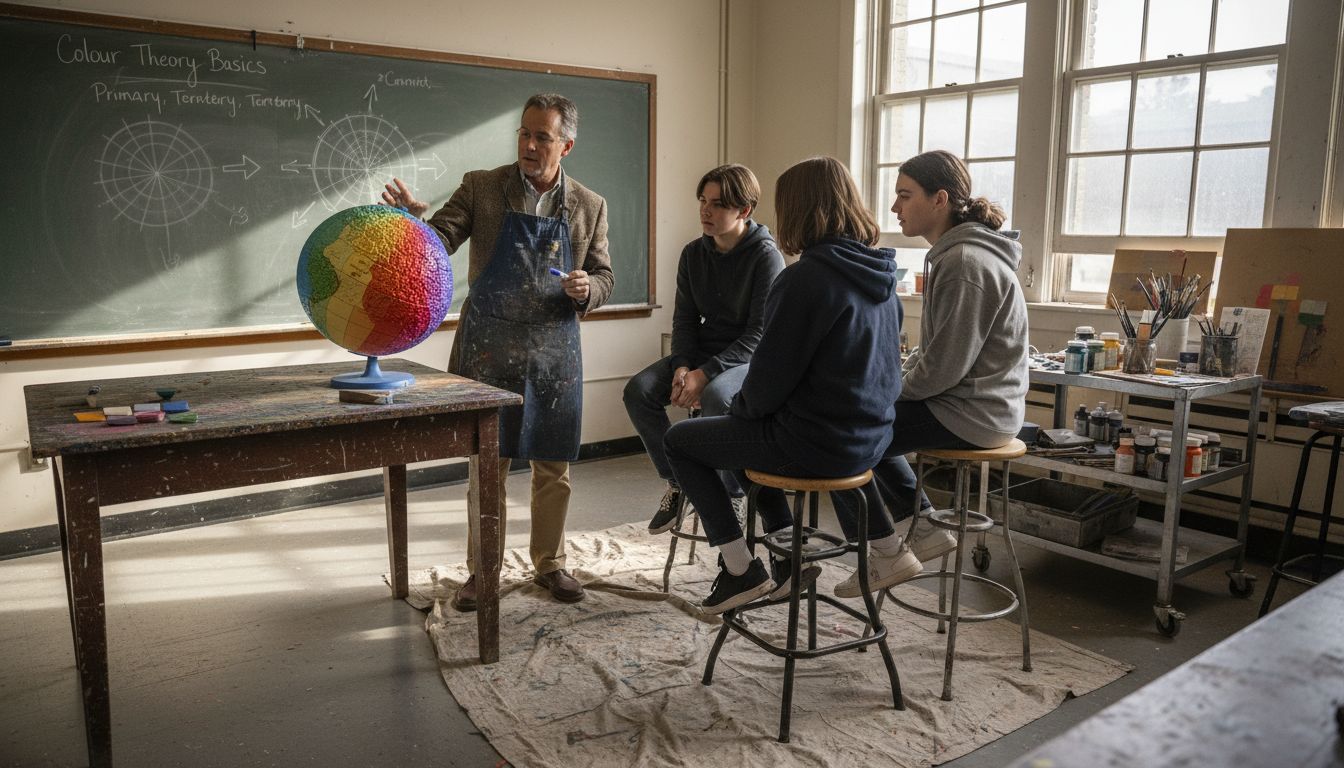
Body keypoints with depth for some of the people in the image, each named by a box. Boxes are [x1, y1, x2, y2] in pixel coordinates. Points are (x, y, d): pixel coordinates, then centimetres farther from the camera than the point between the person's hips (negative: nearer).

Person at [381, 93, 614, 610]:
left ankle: (550, 564, 28)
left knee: (553, 466, 9)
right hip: (489, 350, -1)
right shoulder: (481, 187, 1)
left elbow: (603, 278, 8)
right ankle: (482, 572, 21)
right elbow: (438, 243, -7)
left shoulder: (589, 206, 5)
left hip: (554, 353, 2)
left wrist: (586, 289, -14)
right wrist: (416, 219, -28)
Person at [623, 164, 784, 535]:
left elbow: (760, 334, -18)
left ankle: (733, 497, -14)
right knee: (638, 390, -17)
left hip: (751, 359, -6)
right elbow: (685, 319, 9)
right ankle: (678, 483, 1)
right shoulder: (693, 254, 5)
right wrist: (682, 366, -11)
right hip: (704, 351, 6)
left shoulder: (765, 255, -13)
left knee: (716, 396, -38)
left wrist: (705, 374, -25)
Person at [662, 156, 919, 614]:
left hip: (816, 445, -8)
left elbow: (772, 373, -19)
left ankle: (742, 571, 9)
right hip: (870, 438, 8)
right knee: (747, 432, 32)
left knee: (679, 441, 8)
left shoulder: (808, 277, -21)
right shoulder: (879, 274, 5)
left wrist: (742, 407, 3)